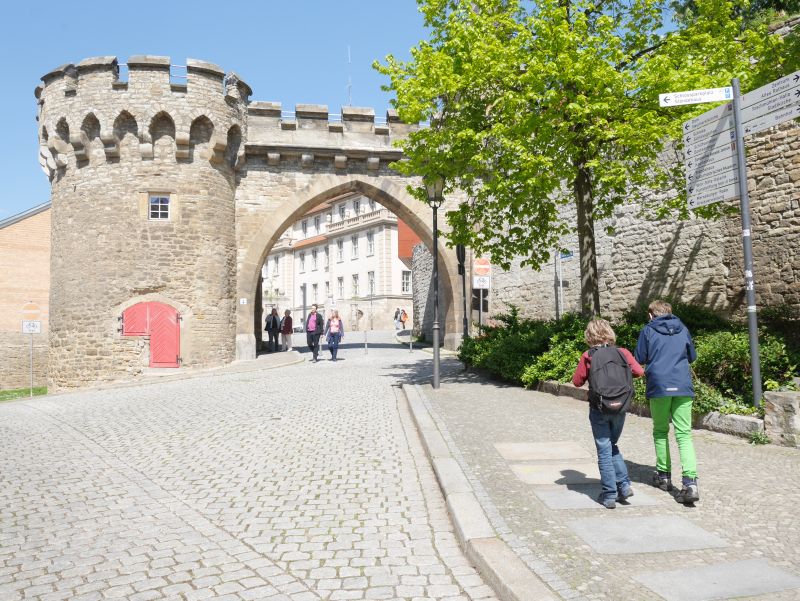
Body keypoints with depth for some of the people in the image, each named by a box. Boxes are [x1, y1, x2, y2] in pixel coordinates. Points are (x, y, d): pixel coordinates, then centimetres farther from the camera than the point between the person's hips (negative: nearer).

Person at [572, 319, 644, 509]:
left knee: (604, 451, 5)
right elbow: (639, 371, 3)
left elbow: (577, 381, -3)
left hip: (599, 409, -3)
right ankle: (624, 485, 13)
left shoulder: (588, 356, -7)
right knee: (612, 446, 22)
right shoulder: (623, 352, -1)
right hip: (620, 409, 3)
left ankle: (609, 495, 7)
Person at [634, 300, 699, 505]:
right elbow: (692, 356, 20)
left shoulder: (648, 331, 2)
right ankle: (690, 482, -13)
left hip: (659, 386, -2)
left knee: (660, 432, 15)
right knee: (684, 434, 0)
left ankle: (663, 475, 21)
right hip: (683, 387, 2)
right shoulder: (683, 329, 11)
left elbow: (639, 358, 3)